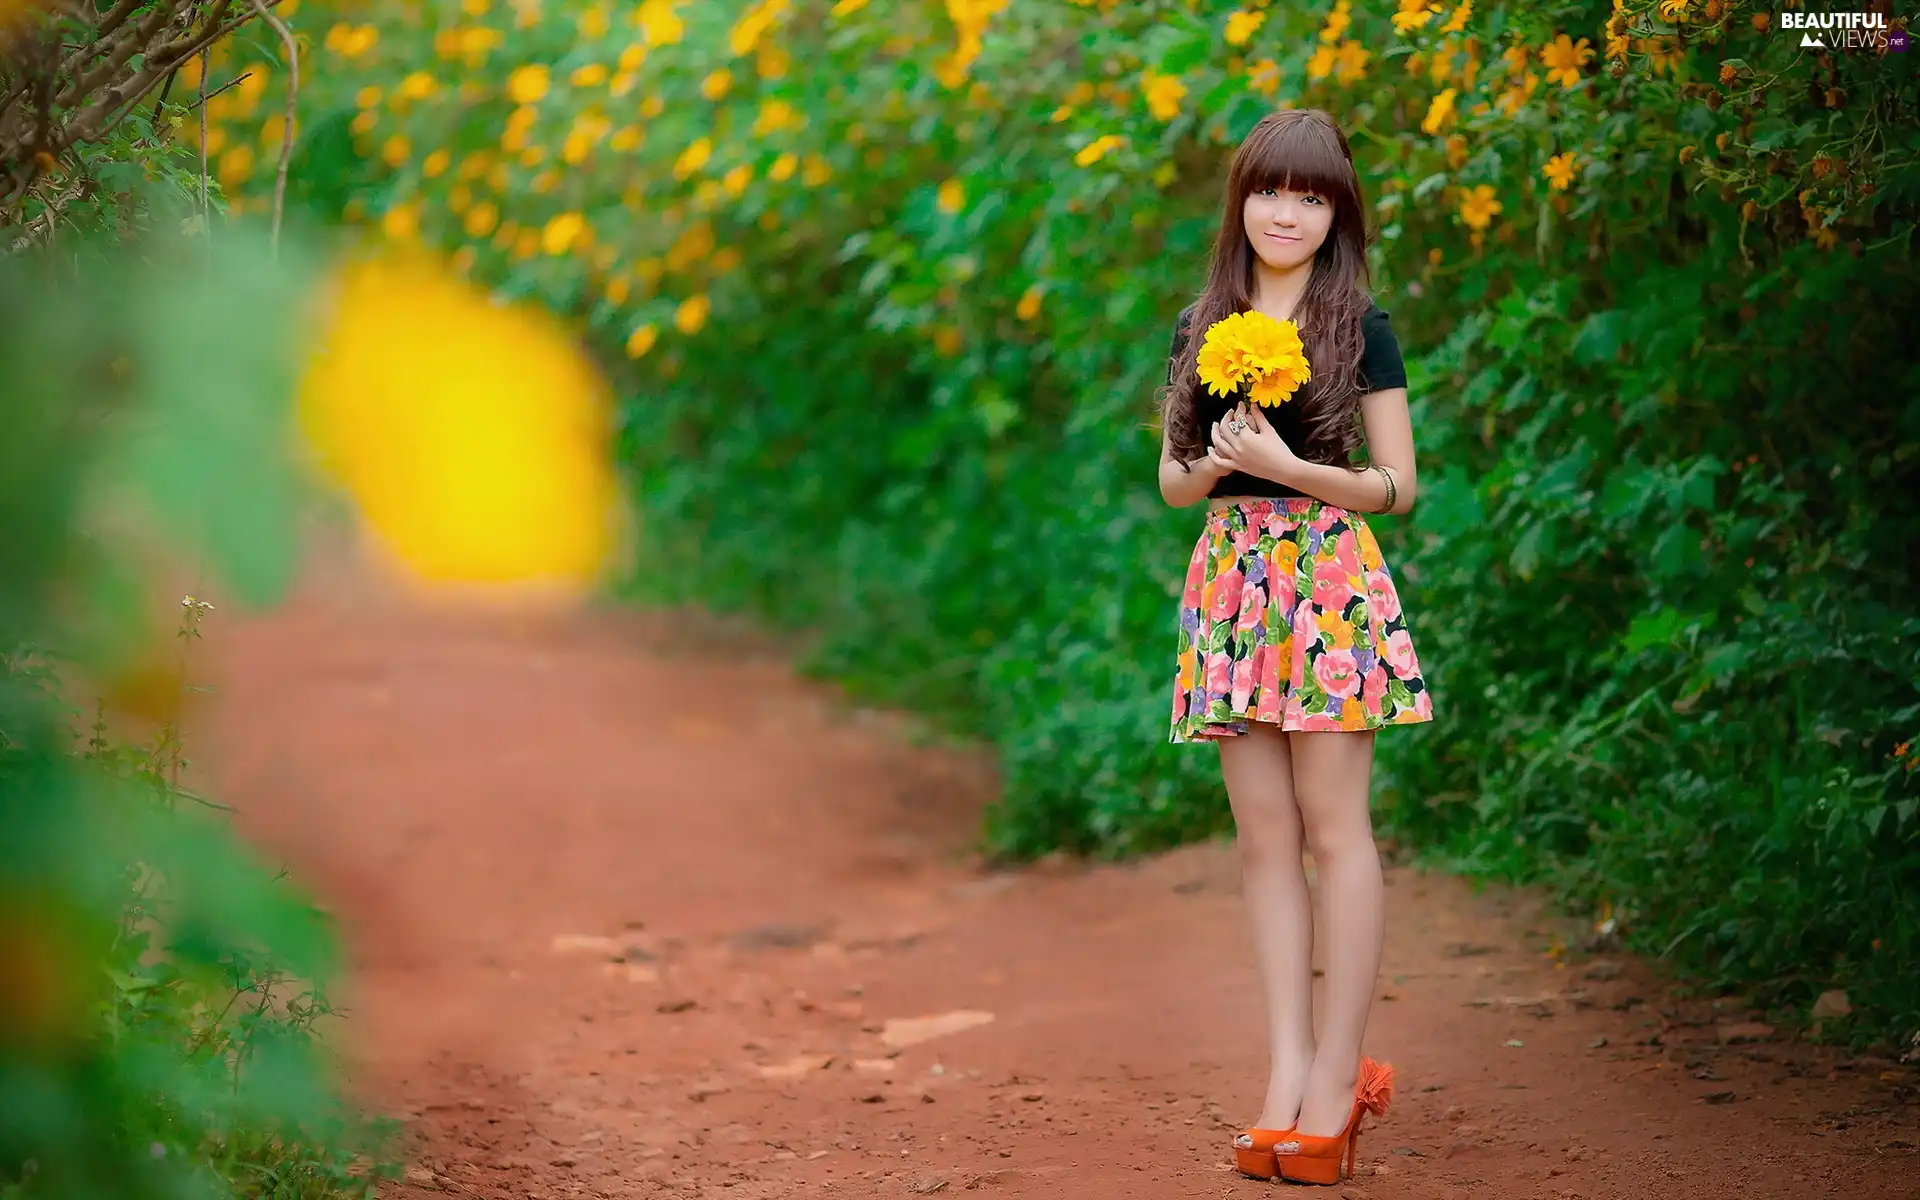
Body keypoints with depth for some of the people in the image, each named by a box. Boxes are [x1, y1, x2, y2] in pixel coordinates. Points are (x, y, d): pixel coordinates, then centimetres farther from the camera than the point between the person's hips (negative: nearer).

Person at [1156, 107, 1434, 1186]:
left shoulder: (1360, 328, 0)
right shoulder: (1202, 328, 12)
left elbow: (1397, 485, -2)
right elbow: (1174, 478, 15)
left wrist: (1283, 465, -15)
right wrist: (1213, 467, -7)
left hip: (1328, 577, -4)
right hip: (1232, 576, 4)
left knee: (1334, 828, -5)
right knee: (1265, 838, 3)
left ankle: (1338, 1073, -2)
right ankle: (1290, 1069, 4)